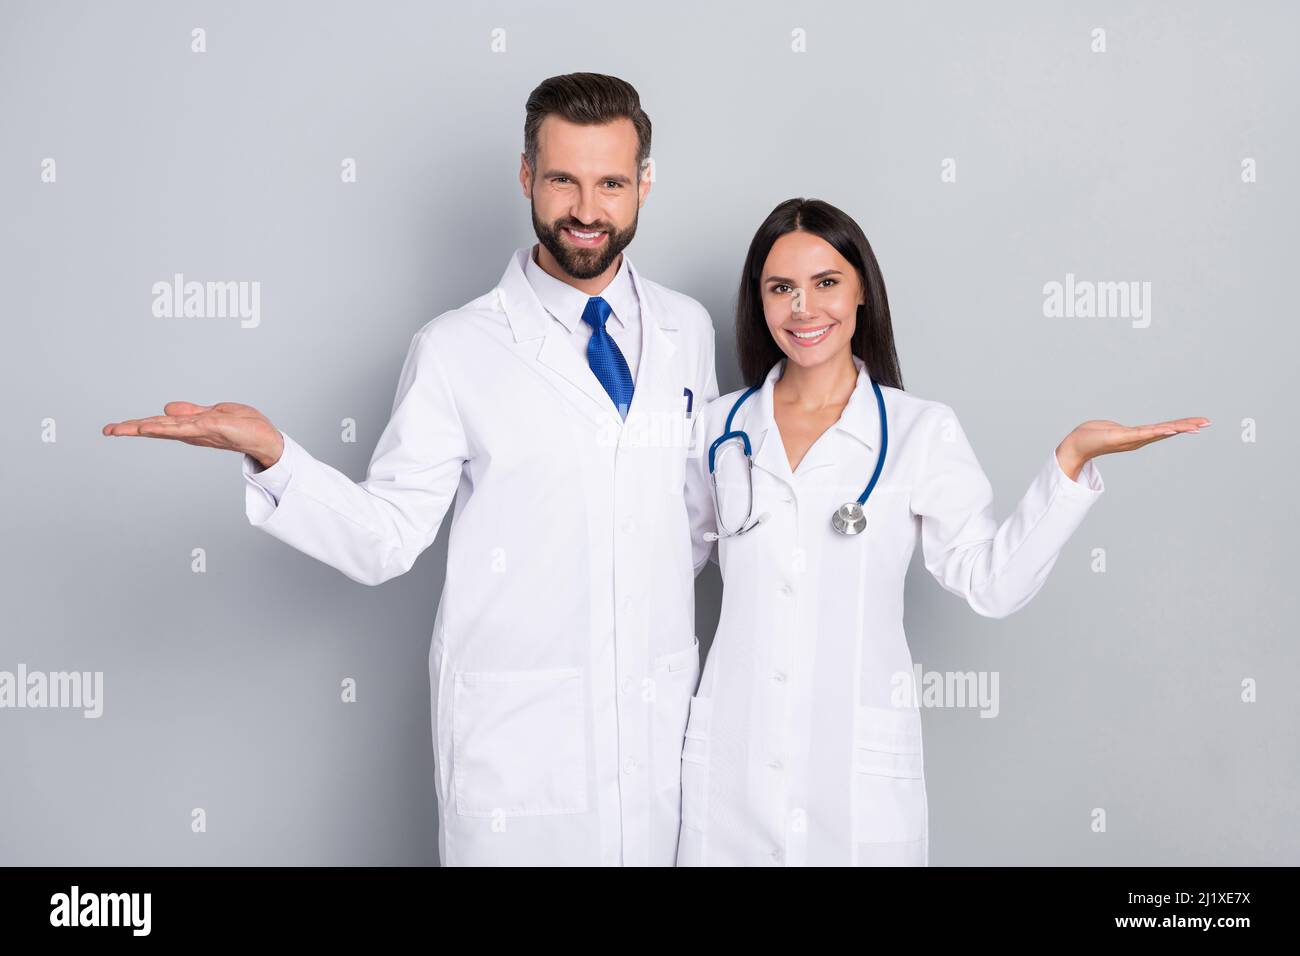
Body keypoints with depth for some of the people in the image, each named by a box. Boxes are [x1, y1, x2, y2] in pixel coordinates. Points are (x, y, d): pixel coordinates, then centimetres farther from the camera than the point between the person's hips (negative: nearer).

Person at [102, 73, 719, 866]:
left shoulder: (688, 330, 4)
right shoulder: (458, 351, -7)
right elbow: (385, 540, -9)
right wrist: (271, 455, -23)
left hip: (665, 716, 3)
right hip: (515, 731, -3)